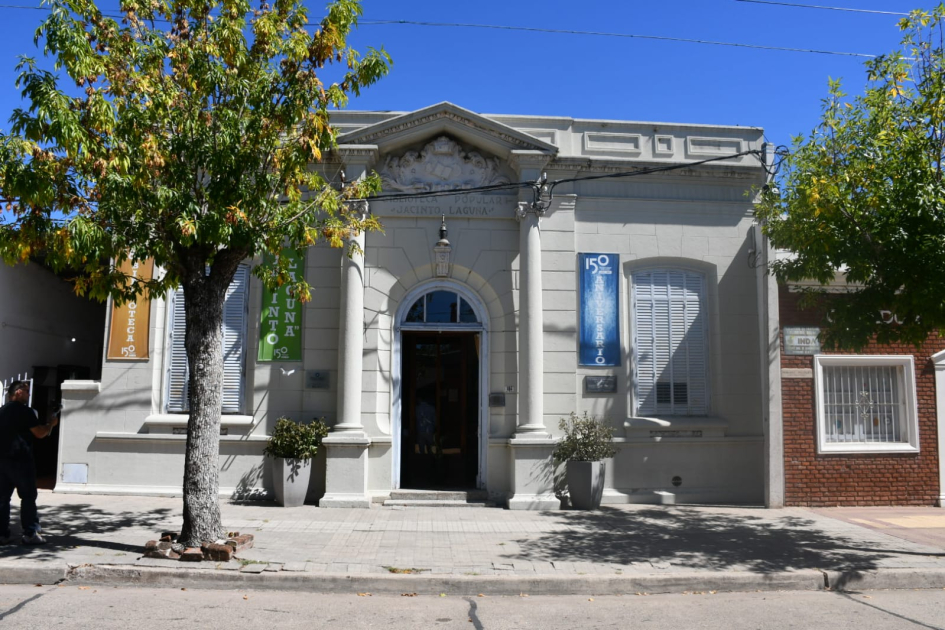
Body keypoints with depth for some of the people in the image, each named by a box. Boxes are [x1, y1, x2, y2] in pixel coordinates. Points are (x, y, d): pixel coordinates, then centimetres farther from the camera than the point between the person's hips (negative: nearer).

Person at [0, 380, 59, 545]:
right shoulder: (25, 411, -12)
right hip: (21, 460, -7)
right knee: (28, 497, 0)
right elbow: (39, 433, -14)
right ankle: (30, 533, 0)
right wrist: (51, 424, 4)